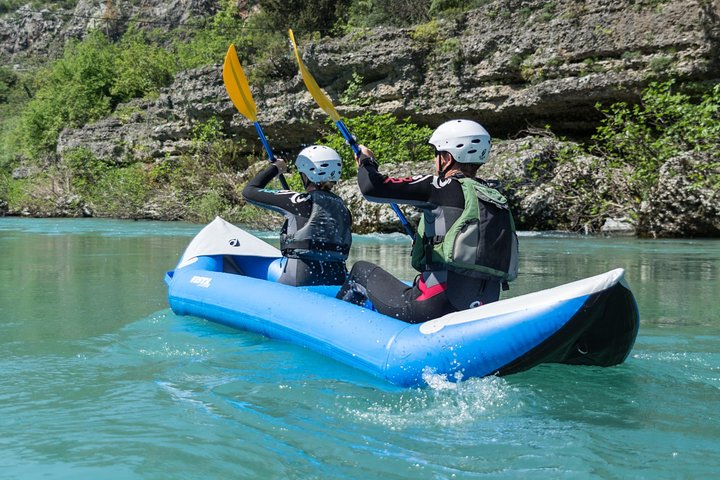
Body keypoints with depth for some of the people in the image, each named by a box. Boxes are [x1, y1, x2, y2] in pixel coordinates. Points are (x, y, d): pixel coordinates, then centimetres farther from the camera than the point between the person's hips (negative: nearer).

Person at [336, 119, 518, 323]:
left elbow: (372, 188, -9)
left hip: (434, 309, -6)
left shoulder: (443, 187, -6)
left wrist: (366, 161, 13)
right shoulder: (499, 202, 12)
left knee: (361, 270, 19)